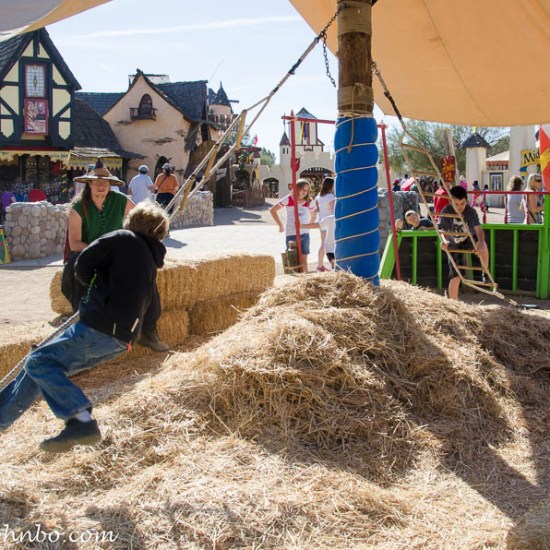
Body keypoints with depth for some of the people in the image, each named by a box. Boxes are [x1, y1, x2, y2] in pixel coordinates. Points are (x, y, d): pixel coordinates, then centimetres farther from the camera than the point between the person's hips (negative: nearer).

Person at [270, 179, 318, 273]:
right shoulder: (289, 199, -5)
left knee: (304, 259, 5)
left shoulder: (309, 202, 4)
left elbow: (314, 216, 22)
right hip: (291, 235, -3)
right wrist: (281, 226, 1)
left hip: (304, 234, 3)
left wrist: (308, 226, 10)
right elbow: (272, 210, 1)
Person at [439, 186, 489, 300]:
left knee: (482, 246, -37)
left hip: (469, 240, 0)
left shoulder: (471, 211, -23)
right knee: (455, 277, -6)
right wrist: (444, 241, -54)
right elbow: (443, 230, -29)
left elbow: (478, 229, -33)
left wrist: (481, 243, -55)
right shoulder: (446, 212, -23)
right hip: (454, 245, 0)